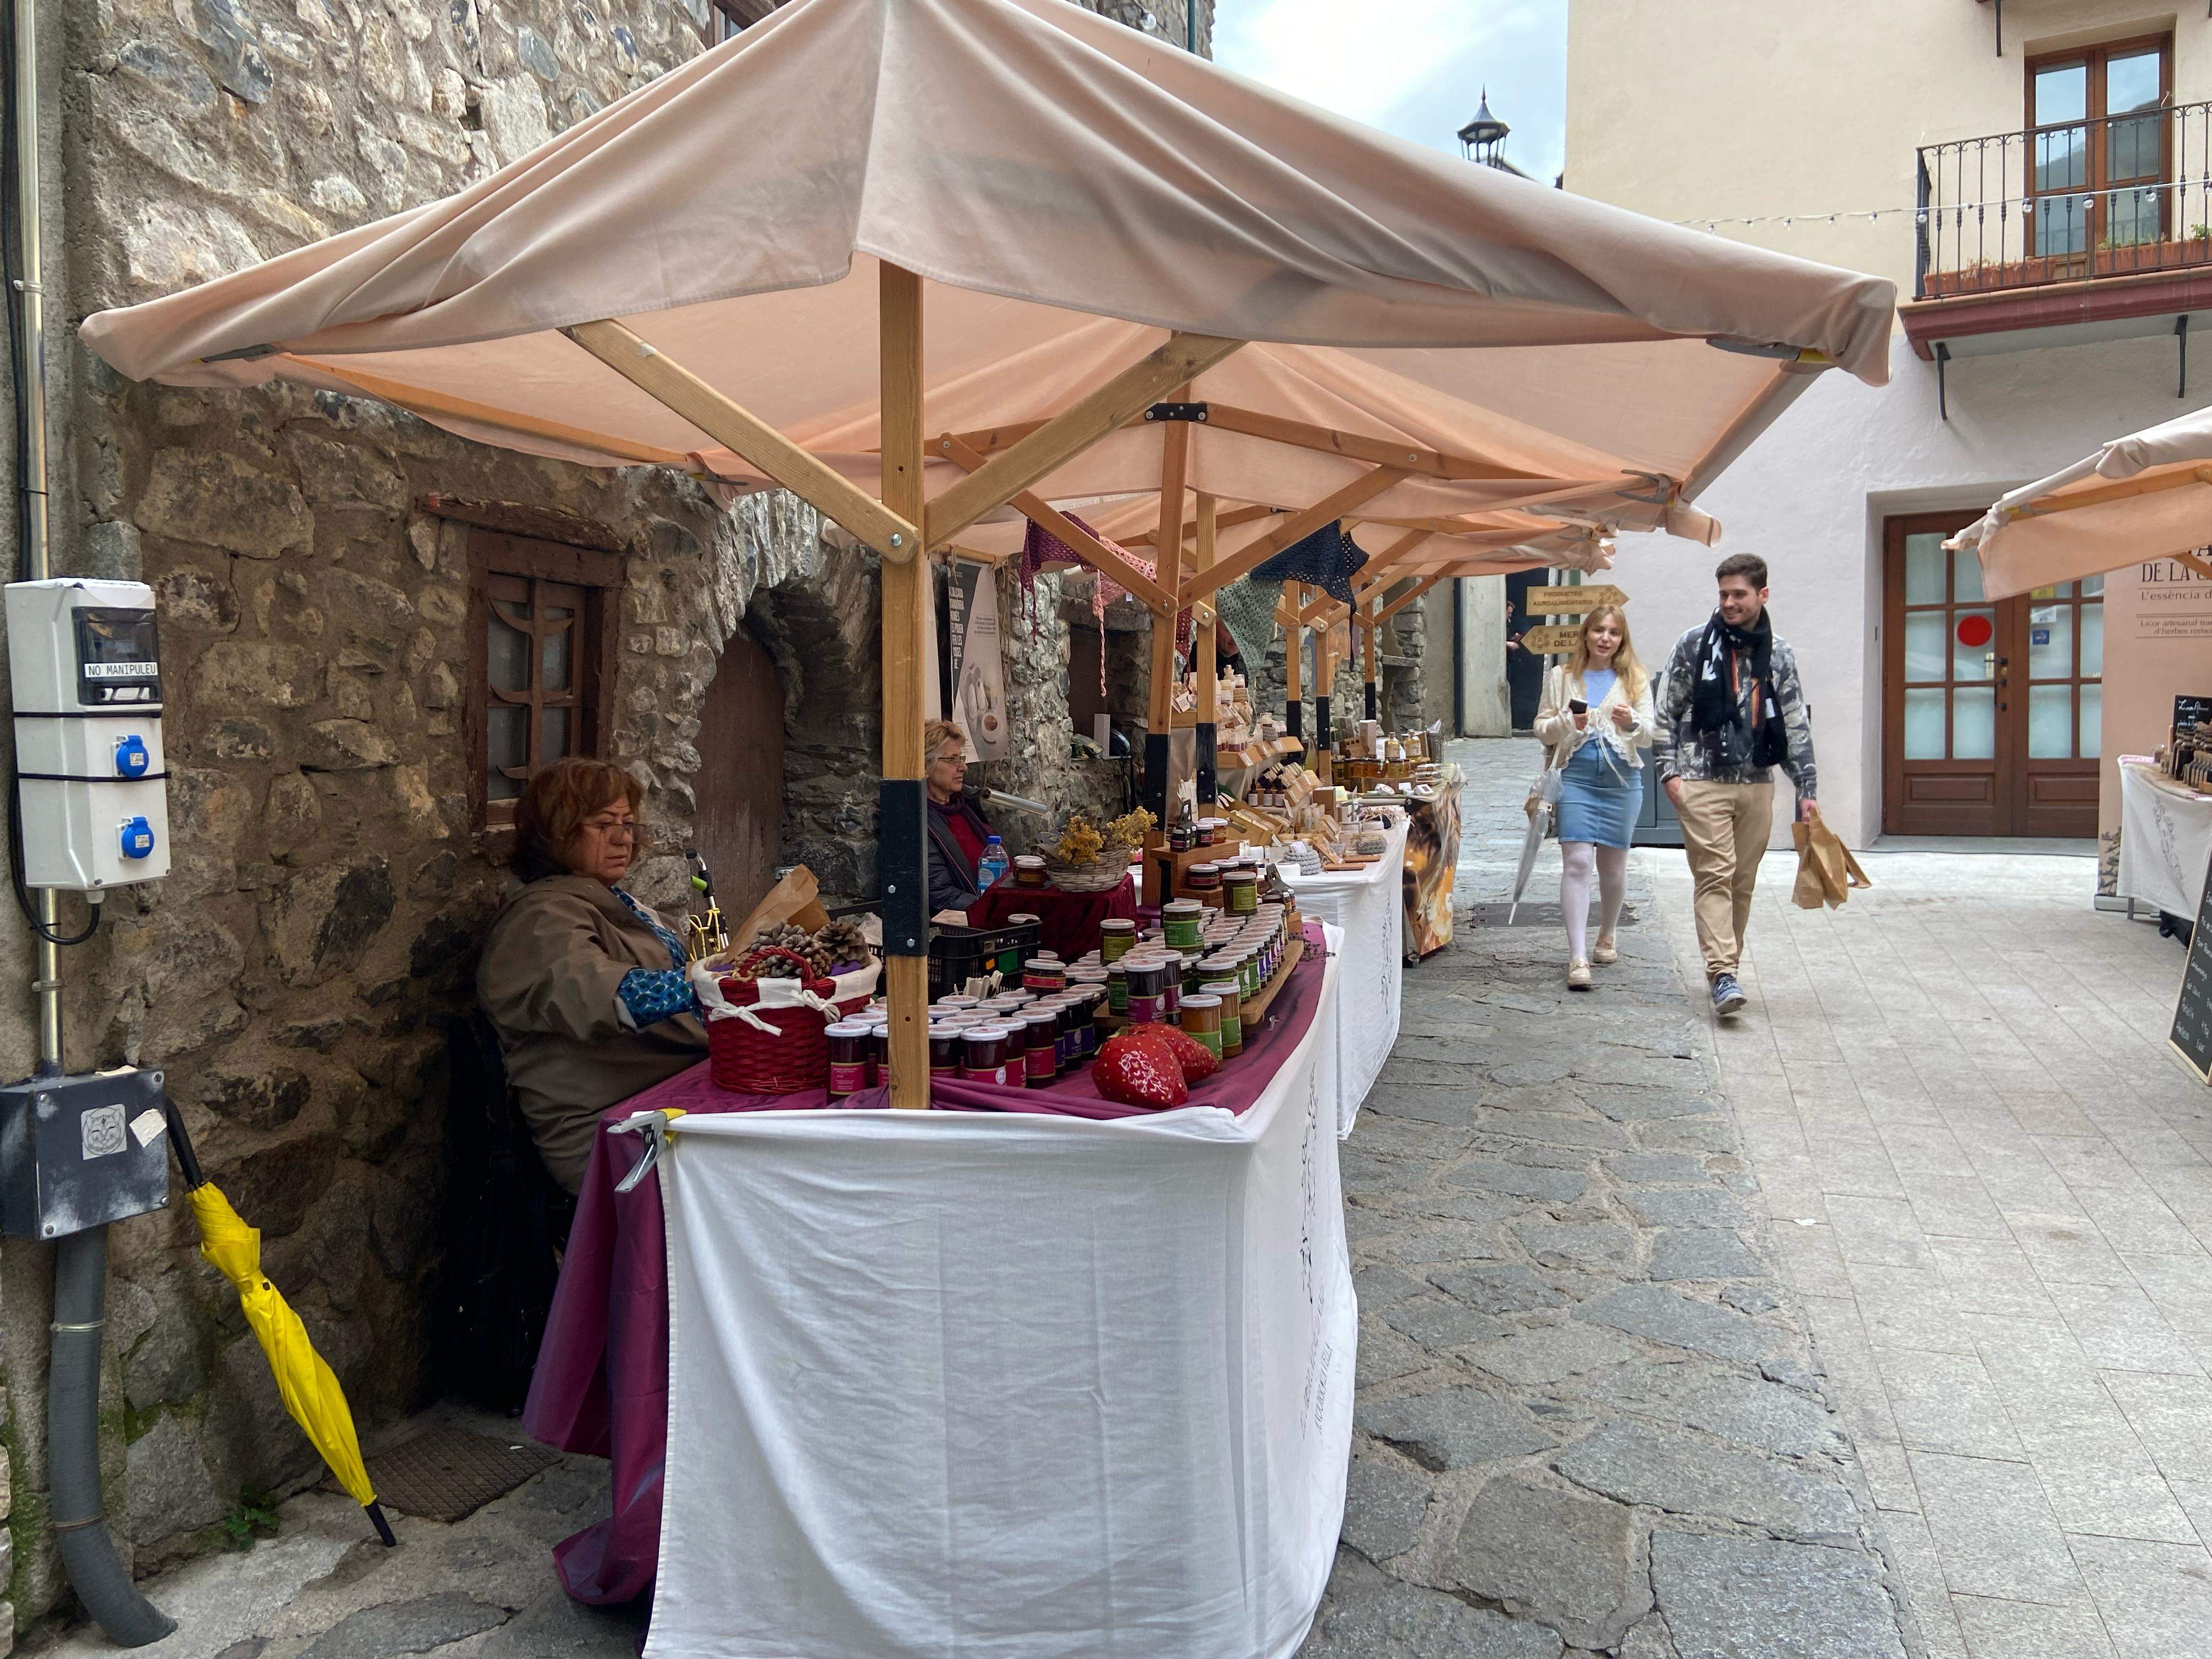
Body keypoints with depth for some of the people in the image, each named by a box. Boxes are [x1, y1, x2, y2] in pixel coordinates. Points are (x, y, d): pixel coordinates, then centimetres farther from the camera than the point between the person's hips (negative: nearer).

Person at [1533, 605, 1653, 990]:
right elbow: (1542, 730, 8)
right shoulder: (1561, 677, 8)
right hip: (1576, 775, -1)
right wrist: (1567, 722, -12)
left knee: (1613, 865, 11)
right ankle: (1577, 957, -16)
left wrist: (1632, 722, -17)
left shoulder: (1635, 680, 8)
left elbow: (1649, 736, 5)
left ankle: (1606, 937, 35)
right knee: (1576, 862, -13)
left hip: (1622, 780, 2)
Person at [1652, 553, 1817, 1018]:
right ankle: (1723, 975, -15)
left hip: (1756, 784, 3)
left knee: (1743, 882, 7)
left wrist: (1806, 788, 7)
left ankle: (1726, 965, 20)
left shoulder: (1779, 654, 9)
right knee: (1715, 875, -10)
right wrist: (1669, 770, -5)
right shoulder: (1694, 644, 1)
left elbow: (1797, 726, 11)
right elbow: (1666, 711, 3)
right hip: (1702, 782, -3)